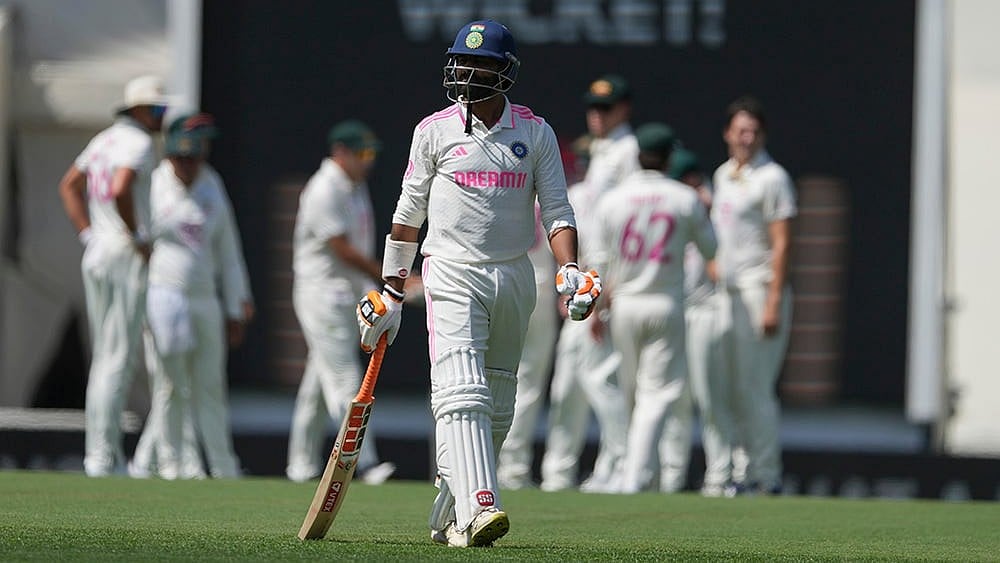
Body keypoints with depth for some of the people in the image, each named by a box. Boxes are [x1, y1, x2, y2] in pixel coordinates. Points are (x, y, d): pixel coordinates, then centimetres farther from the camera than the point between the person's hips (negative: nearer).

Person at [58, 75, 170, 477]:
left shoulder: (104, 140, 16)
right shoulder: (138, 144, -12)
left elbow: (69, 185, 22)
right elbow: (121, 191, -28)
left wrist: (88, 235, 15)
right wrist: (138, 239, -16)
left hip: (95, 255, 9)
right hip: (127, 258, -9)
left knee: (105, 357, 13)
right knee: (120, 358, -7)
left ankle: (100, 452, 13)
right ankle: (103, 455, -9)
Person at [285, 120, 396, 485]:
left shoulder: (356, 186, 14)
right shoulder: (325, 191, -16)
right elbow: (343, 250, -20)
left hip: (351, 295, 9)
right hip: (323, 293, -9)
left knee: (321, 381, 12)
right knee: (344, 381, -12)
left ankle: (302, 465, 17)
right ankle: (364, 463, -16)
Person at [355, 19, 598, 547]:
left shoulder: (535, 132, 5)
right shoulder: (434, 130, 1)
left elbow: (556, 211, 4)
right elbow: (408, 214, 9)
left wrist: (569, 273, -13)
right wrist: (391, 294, 9)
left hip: (514, 279, 3)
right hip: (452, 276, -3)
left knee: (497, 408, 7)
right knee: (463, 395, -20)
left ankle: (448, 517, 20)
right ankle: (478, 507, -33)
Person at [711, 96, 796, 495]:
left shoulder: (771, 178, -8)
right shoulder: (723, 175, 17)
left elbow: (781, 244, -13)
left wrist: (773, 303, -20)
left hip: (759, 291, -8)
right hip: (725, 293, 8)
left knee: (754, 388, -10)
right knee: (732, 389, 8)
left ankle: (767, 476, -6)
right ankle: (743, 472, 13)